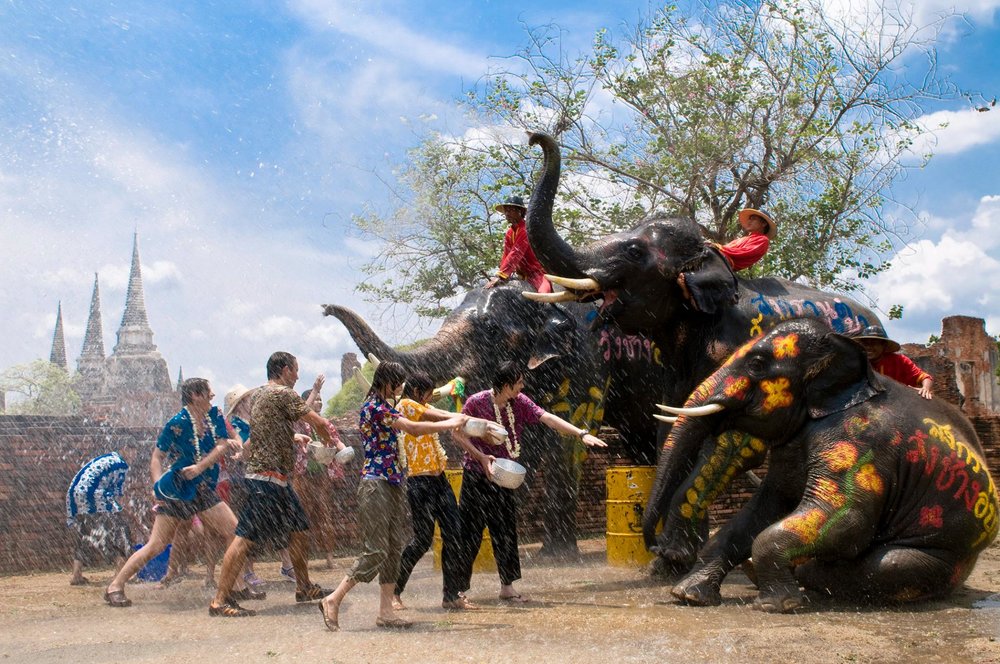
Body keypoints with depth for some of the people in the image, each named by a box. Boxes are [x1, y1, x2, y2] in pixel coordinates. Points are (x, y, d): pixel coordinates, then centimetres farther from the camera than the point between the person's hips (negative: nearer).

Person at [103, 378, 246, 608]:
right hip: (177, 492, -6)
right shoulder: (178, 424, -15)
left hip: (203, 491, 6)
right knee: (157, 545, -8)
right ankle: (115, 586, 4)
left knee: (235, 533, 0)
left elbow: (222, 446, -6)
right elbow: (157, 457, -10)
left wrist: (199, 467, -19)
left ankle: (238, 588, 10)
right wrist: (158, 486, -23)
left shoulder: (214, 415, 2)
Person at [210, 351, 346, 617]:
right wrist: (336, 443, 9)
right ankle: (219, 601, -10)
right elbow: (319, 422, -8)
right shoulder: (283, 394, -11)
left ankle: (304, 587, 29)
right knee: (245, 538, -10)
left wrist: (293, 438, 23)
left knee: (299, 529, 17)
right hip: (266, 477, -11)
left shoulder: (261, 393, 16)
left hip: (277, 478, 11)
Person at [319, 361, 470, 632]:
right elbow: (414, 428, -19)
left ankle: (386, 612, 10)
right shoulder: (375, 407, -14)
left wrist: (452, 418, 8)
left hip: (392, 484, 10)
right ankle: (332, 601, -2)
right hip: (376, 485, -10)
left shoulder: (383, 407, 17)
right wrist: (451, 424, -10)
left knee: (394, 549, 8)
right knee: (375, 551, -9)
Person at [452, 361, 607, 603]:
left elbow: (548, 419, -6)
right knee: (470, 533, -3)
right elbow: (458, 433, -8)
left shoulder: (520, 403, 0)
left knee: (506, 531, 7)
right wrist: (480, 456, -18)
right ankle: (457, 588, 5)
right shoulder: (476, 402, -13)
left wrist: (581, 434, -16)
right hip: (476, 476, -5)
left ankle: (507, 586, 16)